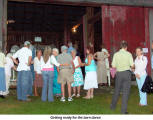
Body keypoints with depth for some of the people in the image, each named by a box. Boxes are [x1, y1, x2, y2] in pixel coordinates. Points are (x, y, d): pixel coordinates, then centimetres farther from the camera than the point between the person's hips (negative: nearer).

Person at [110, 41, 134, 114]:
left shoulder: (116, 54, 0)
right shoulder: (129, 54, -3)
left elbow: (113, 66, 0)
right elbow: (132, 65, -4)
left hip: (119, 73, 2)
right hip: (127, 73, -2)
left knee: (117, 91, 18)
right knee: (126, 92, 3)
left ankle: (113, 106, 31)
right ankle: (124, 110, 5)